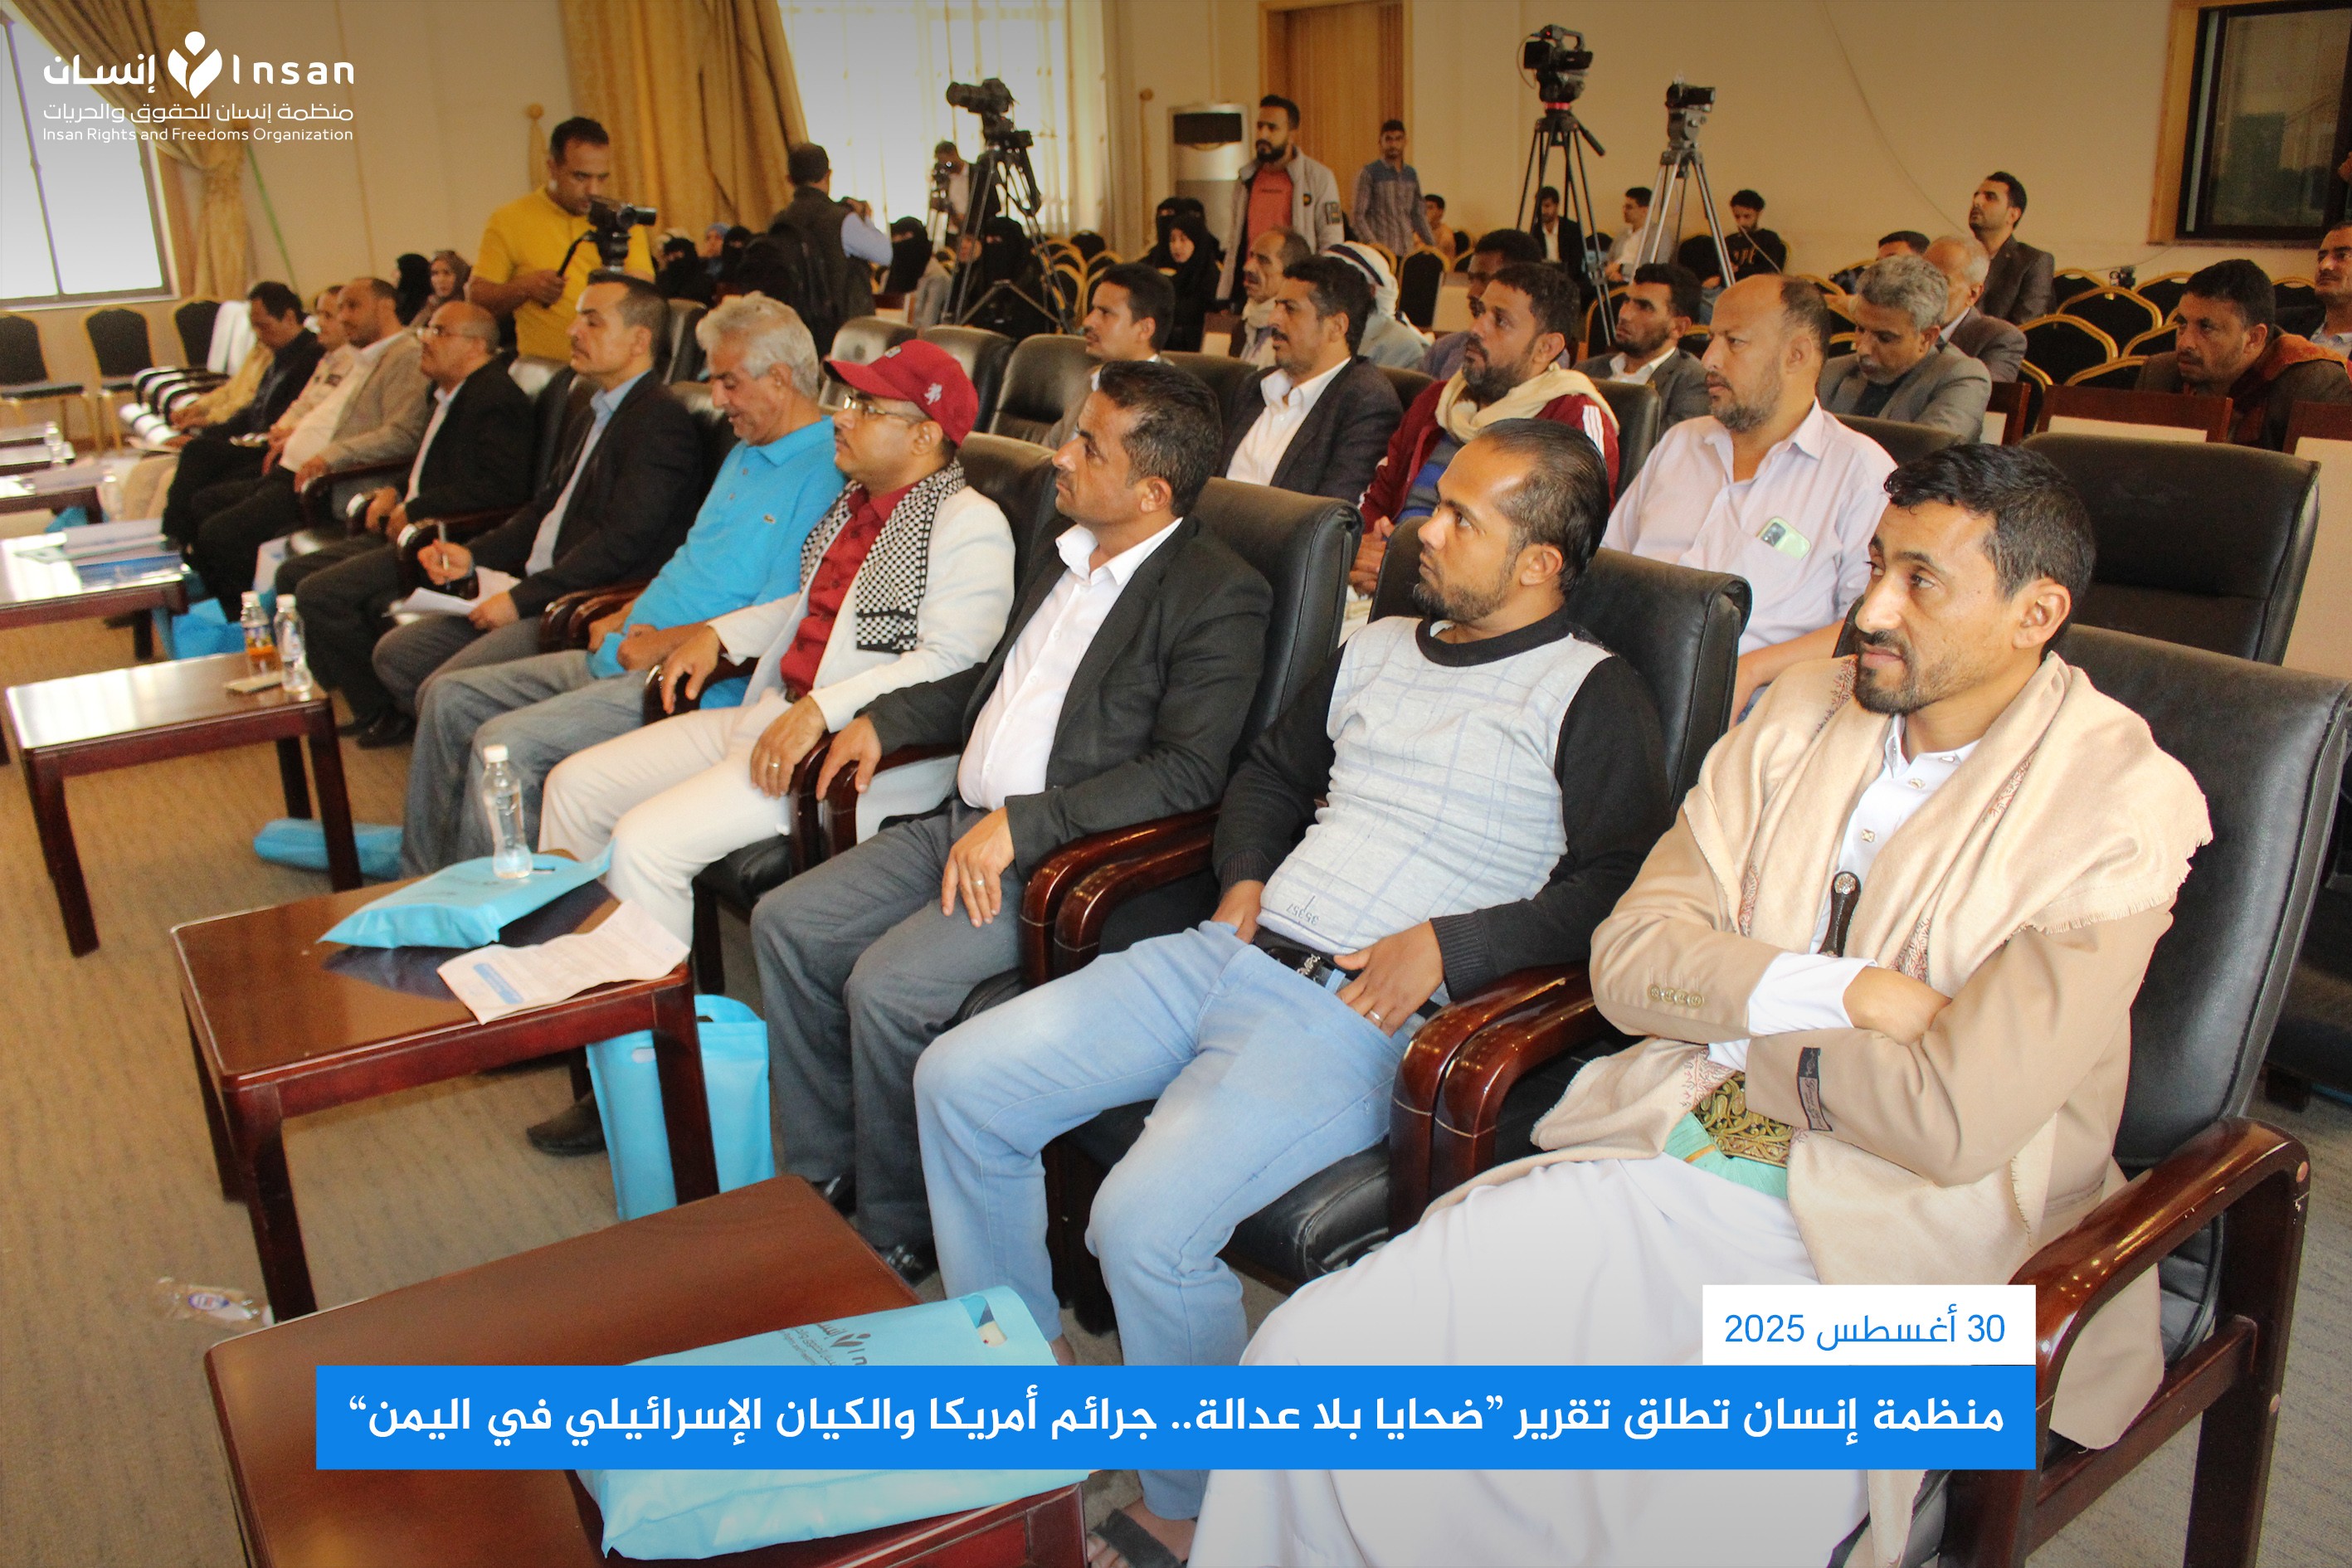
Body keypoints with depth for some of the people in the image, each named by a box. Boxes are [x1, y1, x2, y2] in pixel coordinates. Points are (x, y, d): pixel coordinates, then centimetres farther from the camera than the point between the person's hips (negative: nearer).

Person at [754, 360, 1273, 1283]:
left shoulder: (1218, 595, -12)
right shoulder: (1061, 556, 14)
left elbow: (1190, 772, -21)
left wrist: (1020, 826, -25)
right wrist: (885, 719, 13)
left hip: (1069, 854, -9)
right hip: (964, 820, 9)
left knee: (887, 985, -23)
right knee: (785, 924, 1)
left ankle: (896, 1237, 1)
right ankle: (821, 1175, 15)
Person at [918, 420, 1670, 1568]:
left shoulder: (1591, 699, -2)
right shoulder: (1377, 649, 19)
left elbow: (1623, 885, -12)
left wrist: (1447, 944, -17)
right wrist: (1243, 877, 13)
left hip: (1358, 1014, -7)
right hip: (1230, 953, 8)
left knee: (1148, 1222, -28)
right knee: (959, 1080, 0)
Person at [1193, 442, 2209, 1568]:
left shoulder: (2125, 804, -6)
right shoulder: (1805, 712, 10)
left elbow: (1957, 1118, -15)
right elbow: (1631, 957, 4)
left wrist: (1740, 1026, -2)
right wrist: (1840, 992, -10)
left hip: (1879, 1254, -4)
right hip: (1656, 1169, 5)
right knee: (1312, 1353, -11)